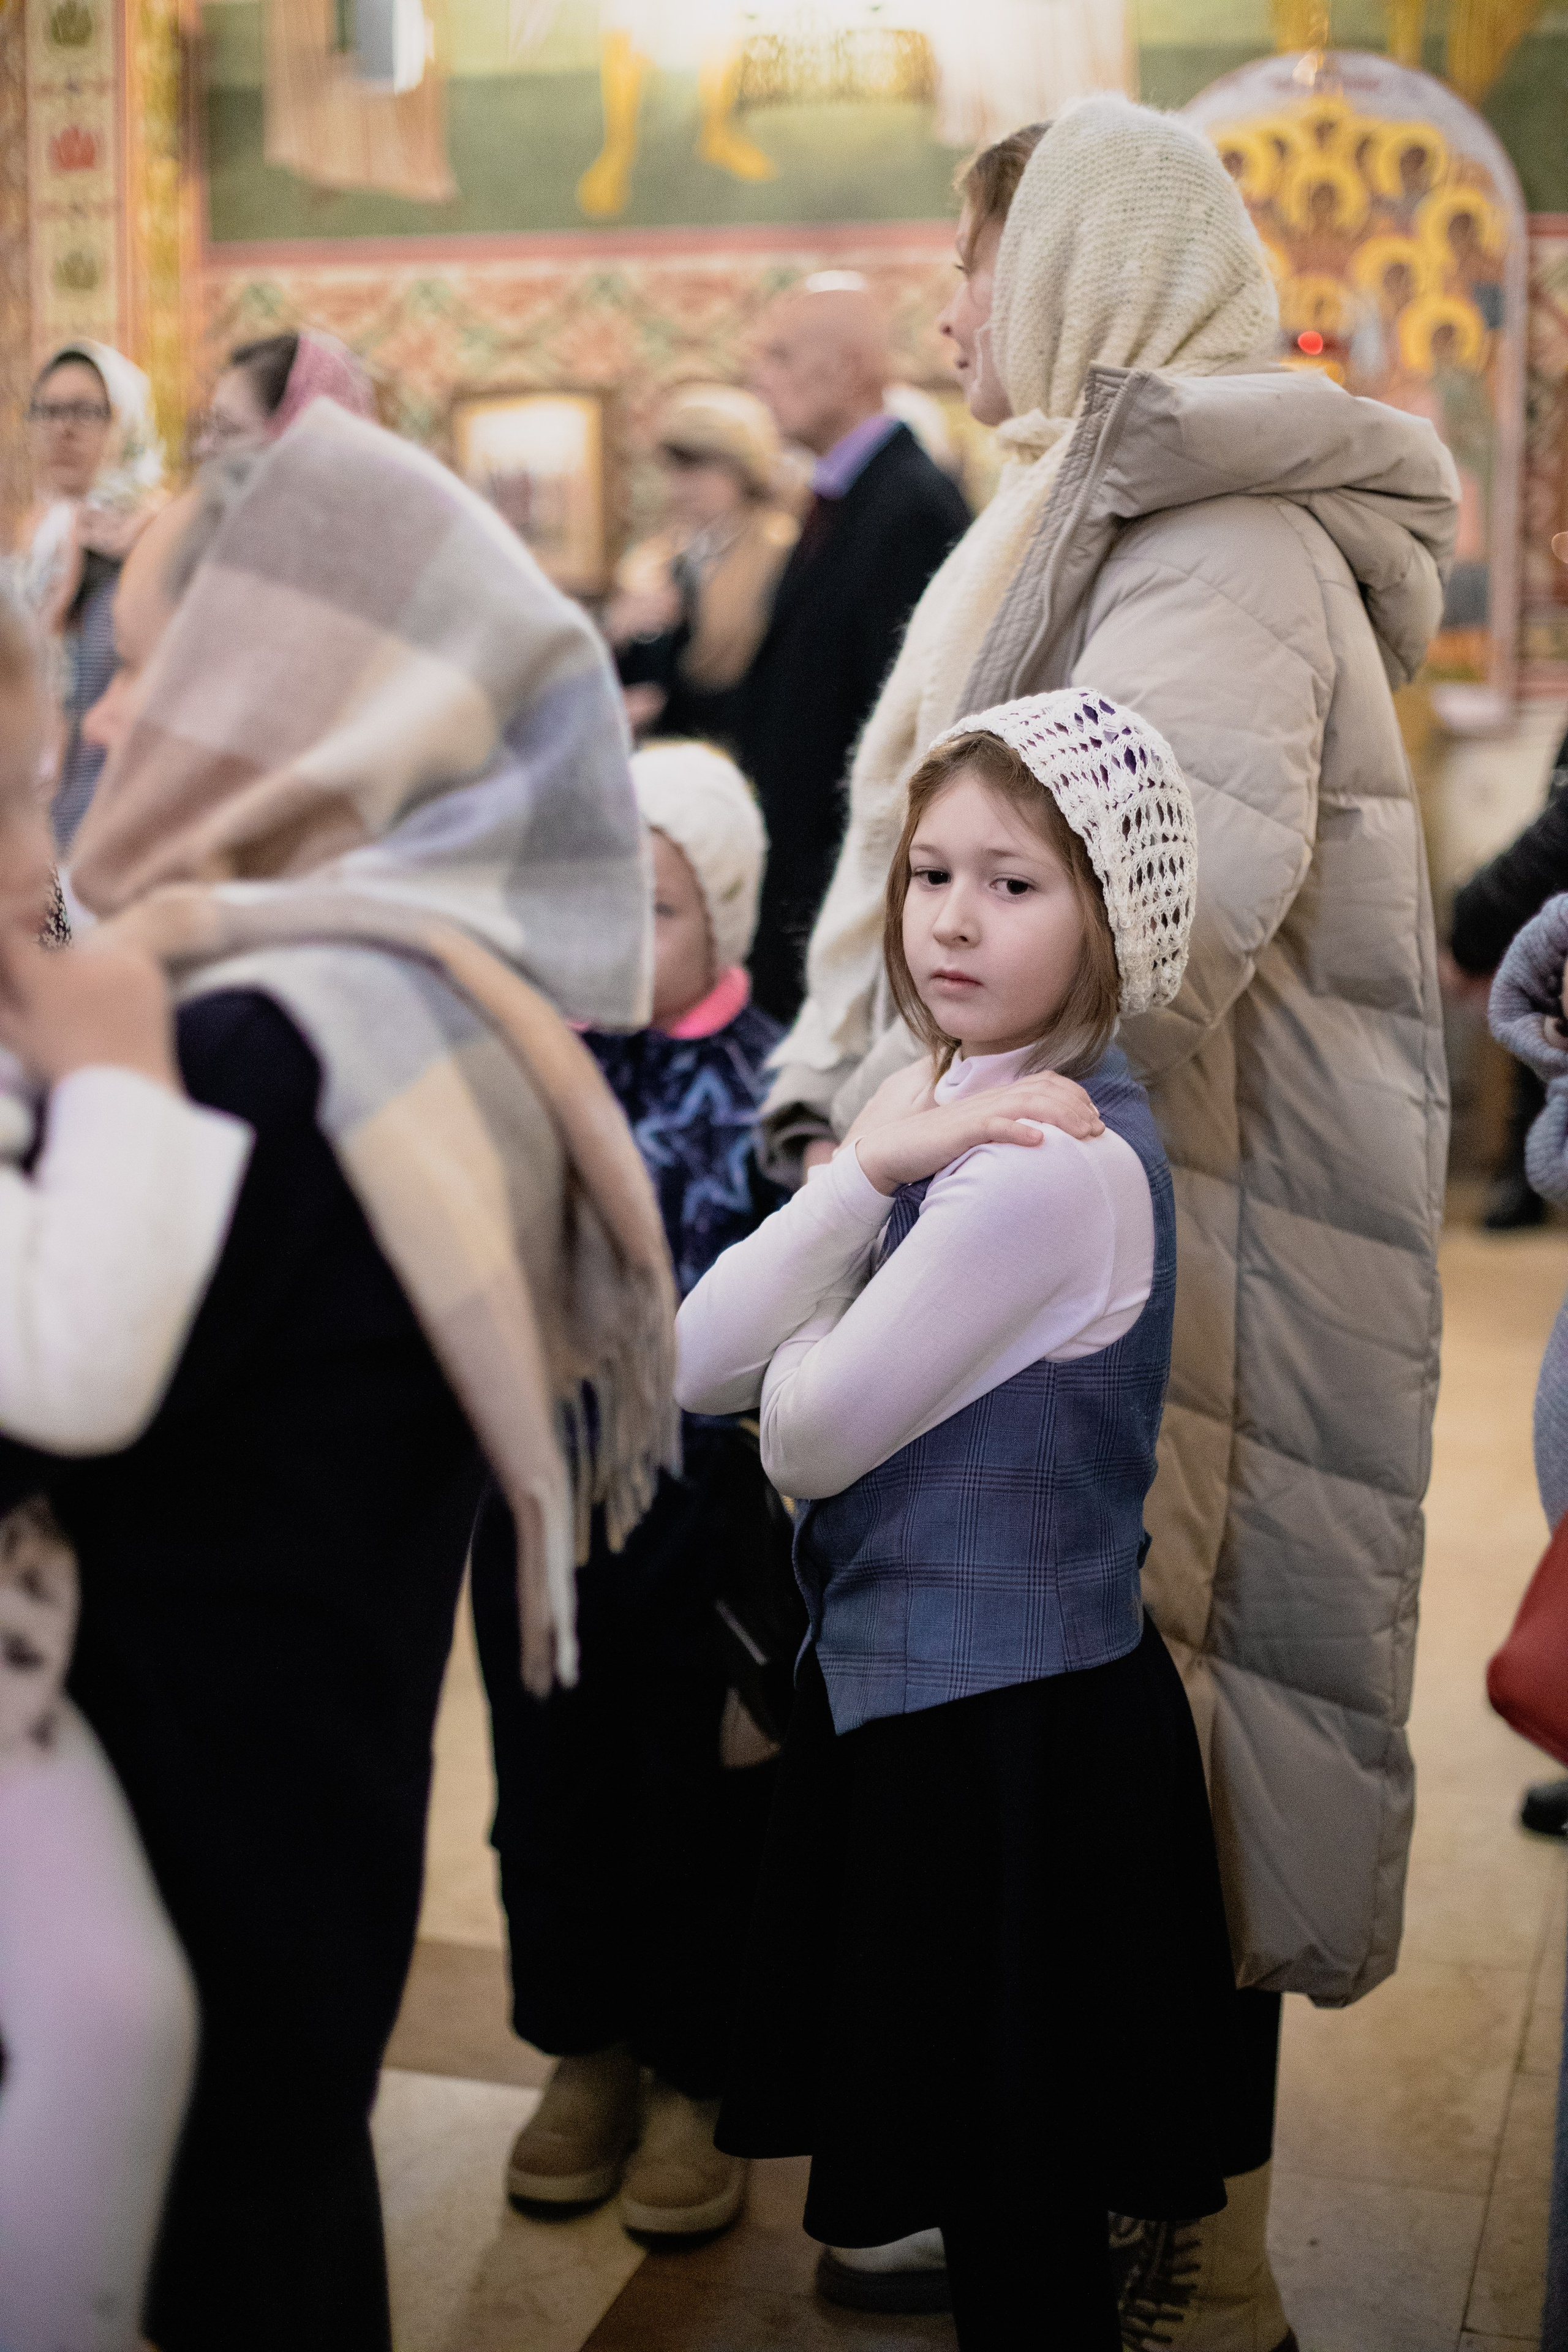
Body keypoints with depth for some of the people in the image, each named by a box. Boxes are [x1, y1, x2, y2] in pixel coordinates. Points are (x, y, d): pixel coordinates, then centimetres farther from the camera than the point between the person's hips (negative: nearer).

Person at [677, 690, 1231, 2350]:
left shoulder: (1055, 1163, -24)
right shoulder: (944, 1113, 6)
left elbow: (807, 1437, -19)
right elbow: (699, 1368, -3)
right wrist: (866, 1173, -17)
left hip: (1004, 1730, -9)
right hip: (913, 1686, 9)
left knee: (1012, 2202, 10)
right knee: (987, 2169, 24)